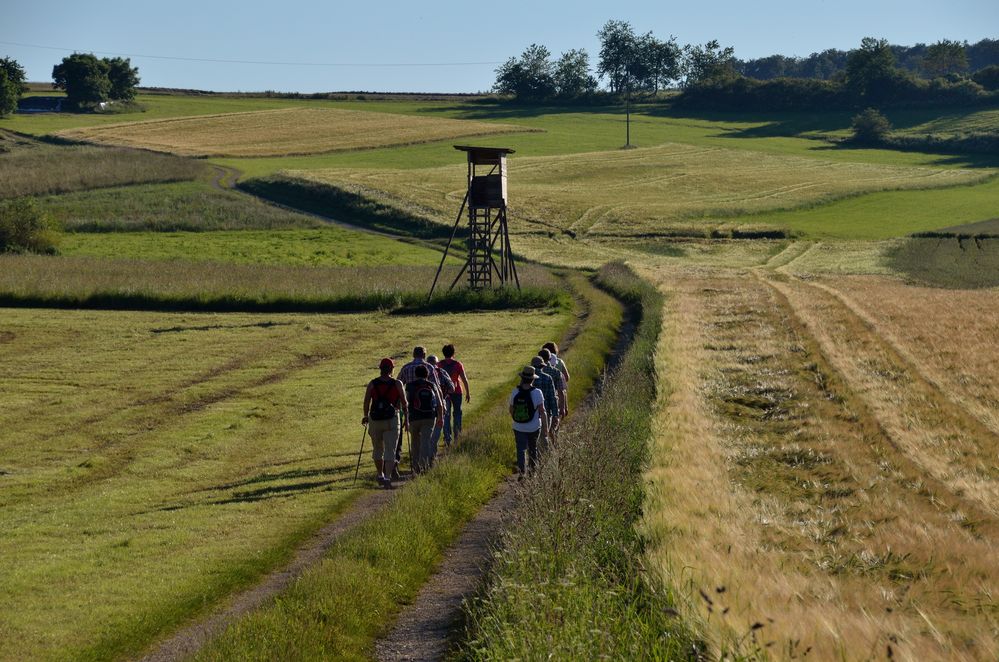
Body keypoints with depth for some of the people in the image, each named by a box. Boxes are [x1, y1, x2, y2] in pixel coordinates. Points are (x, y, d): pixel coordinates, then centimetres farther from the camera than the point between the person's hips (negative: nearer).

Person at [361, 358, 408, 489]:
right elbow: (404, 403, 0)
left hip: (375, 420, 2)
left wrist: (366, 416, 17)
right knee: (390, 451, -3)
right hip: (392, 421, -2)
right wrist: (406, 419, 10)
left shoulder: (372, 384, 0)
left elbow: (366, 402, 0)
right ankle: (387, 478, -15)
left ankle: (380, 475, 29)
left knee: (377, 449, 19)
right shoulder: (397, 384, -2)